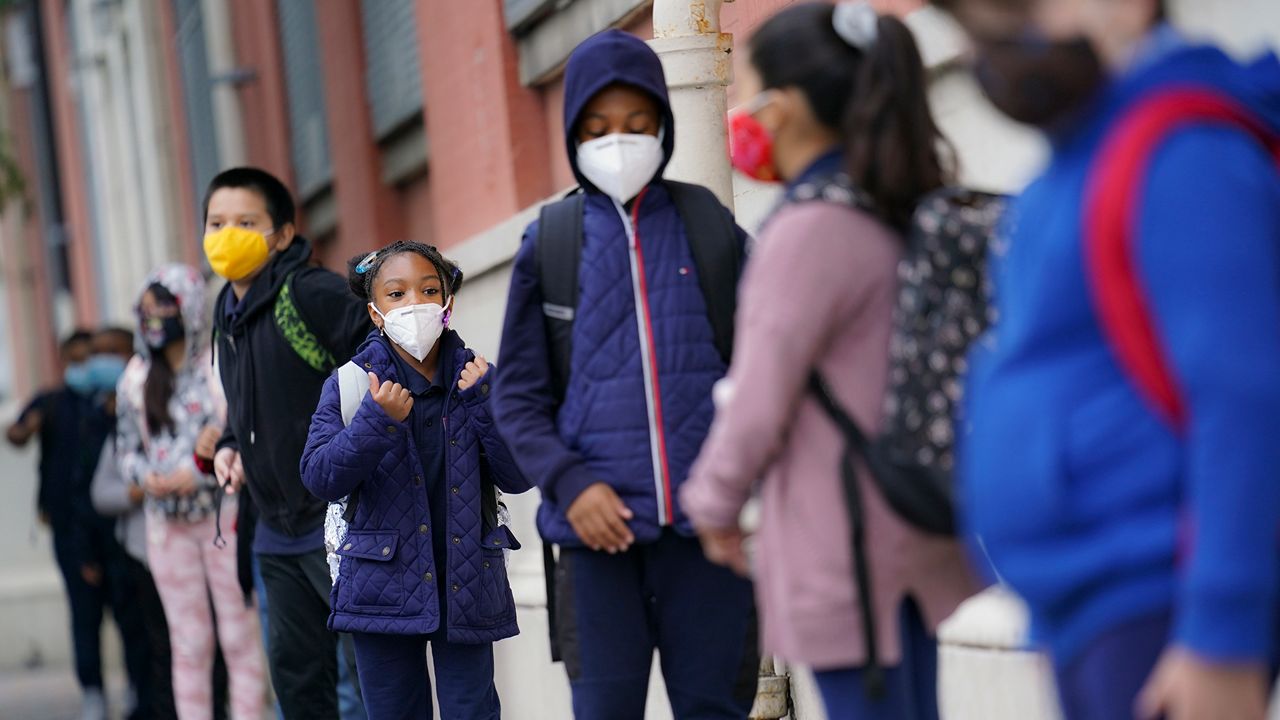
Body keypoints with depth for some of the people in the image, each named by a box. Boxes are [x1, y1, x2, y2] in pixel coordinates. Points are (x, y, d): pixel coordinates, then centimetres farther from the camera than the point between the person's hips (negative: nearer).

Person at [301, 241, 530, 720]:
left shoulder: (475, 379, 3)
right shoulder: (351, 385, -1)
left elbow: (518, 477, -3)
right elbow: (320, 479, -9)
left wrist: (485, 402, -15)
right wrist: (377, 420, -22)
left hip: (467, 586, 0)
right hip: (384, 588, 0)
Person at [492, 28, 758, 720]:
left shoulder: (712, 230, 7)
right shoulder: (549, 245, 7)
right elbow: (518, 394, 7)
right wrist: (569, 483, -8)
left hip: (707, 524, 0)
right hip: (600, 525, 0)